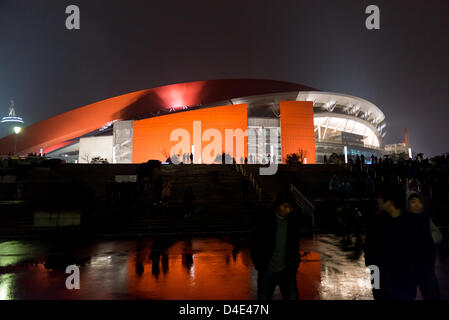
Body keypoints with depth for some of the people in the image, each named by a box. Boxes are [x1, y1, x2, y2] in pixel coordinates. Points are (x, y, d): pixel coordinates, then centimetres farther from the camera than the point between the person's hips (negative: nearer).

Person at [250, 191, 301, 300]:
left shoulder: (293, 220, -2)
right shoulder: (264, 219, -11)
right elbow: (254, 244, -3)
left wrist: (295, 263, 5)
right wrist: (259, 265, -6)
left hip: (287, 271, 2)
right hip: (267, 271, -2)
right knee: (264, 297, 9)